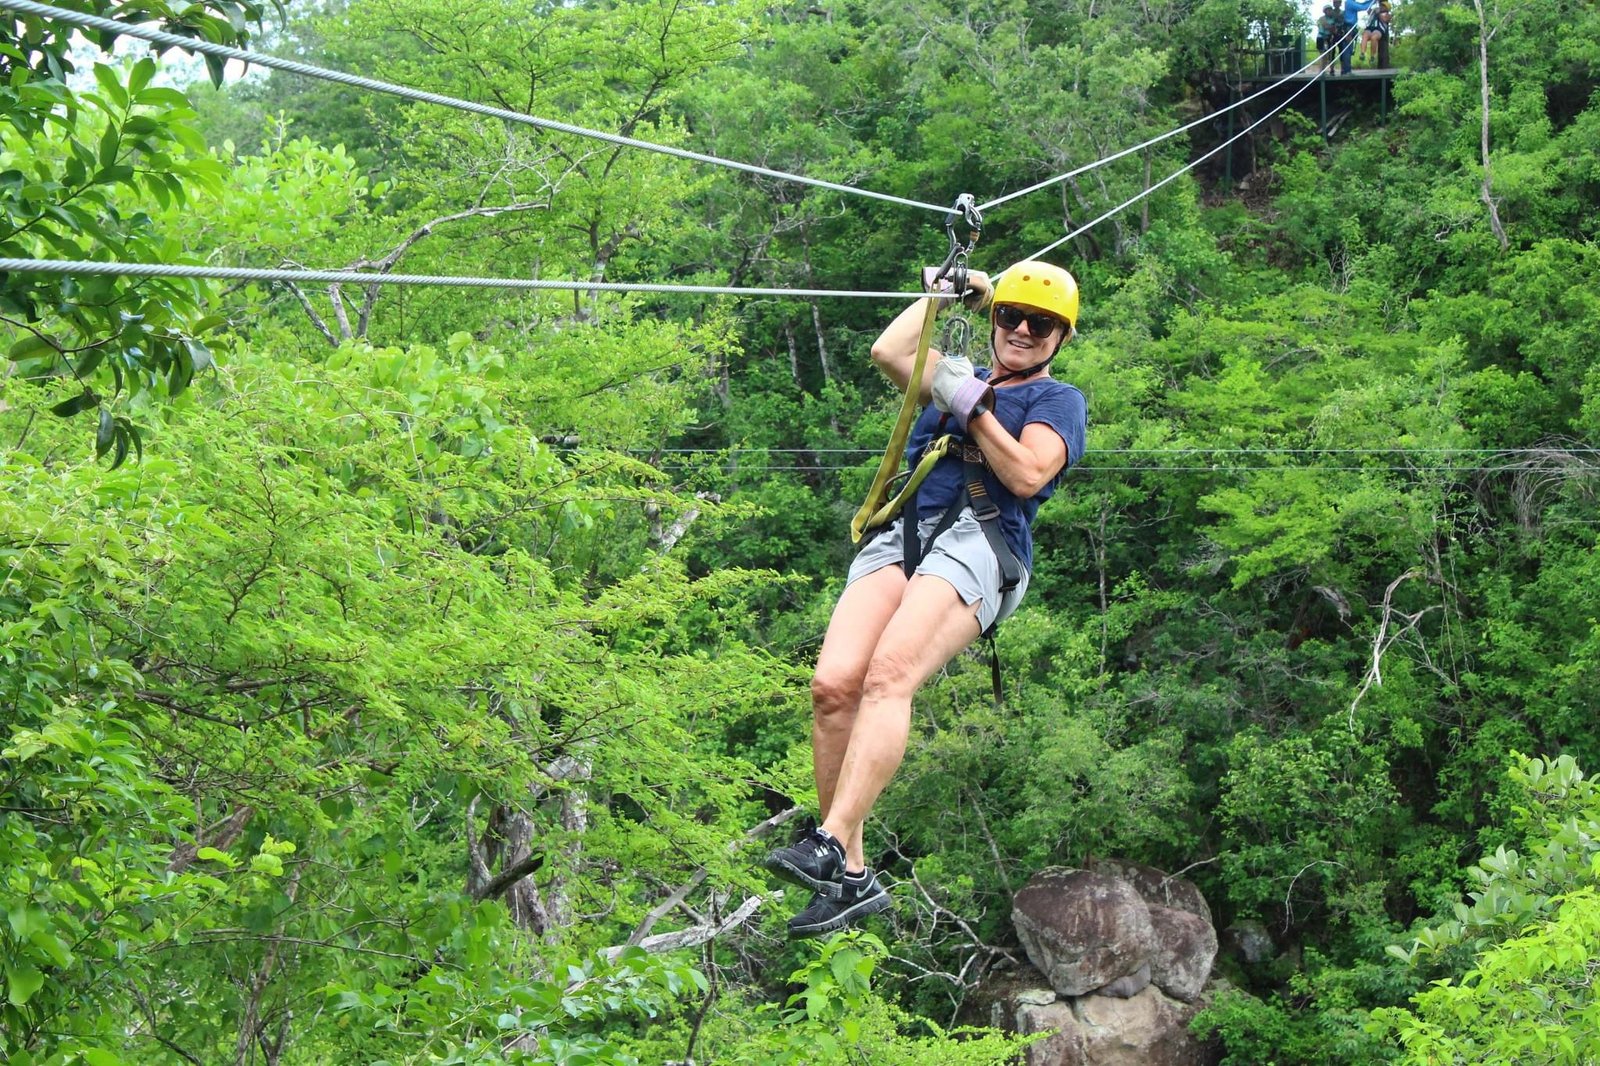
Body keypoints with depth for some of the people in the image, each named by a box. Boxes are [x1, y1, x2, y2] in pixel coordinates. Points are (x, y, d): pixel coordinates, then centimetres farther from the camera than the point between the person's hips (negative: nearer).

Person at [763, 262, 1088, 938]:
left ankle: (830, 845, -42)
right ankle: (852, 879, -19)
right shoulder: (958, 377, 34)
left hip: (978, 538, -5)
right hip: (899, 536, 5)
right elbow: (888, 351, 17)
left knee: (887, 677, -32)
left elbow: (1027, 475, 0)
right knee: (833, 684, -21)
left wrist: (969, 404, 0)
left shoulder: (1059, 399, 19)